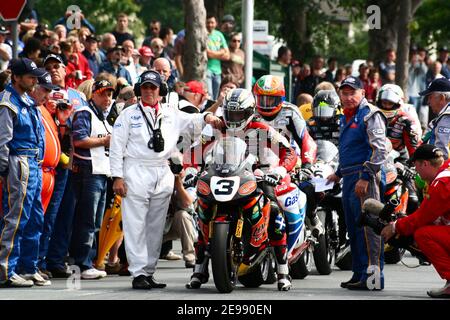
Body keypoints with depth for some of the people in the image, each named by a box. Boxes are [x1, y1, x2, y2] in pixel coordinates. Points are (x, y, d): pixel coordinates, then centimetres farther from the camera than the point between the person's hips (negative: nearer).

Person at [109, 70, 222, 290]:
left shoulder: (171, 115, 15)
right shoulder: (129, 114, 4)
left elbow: (190, 122, 5)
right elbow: (117, 146, 0)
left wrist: (206, 118, -18)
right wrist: (117, 177, -8)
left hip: (162, 175, 5)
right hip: (136, 172, -5)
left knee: (156, 228, 8)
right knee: (136, 226, -7)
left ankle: (149, 272, 15)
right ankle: (138, 273, -9)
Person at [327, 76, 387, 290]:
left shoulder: (370, 115, -8)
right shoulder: (346, 117, 22)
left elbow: (379, 150, -16)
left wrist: (366, 177, -21)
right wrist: (338, 173, 30)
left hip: (365, 177, -10)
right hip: (349, 179, 10)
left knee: (367, 227, -13)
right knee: (353, 230, 11)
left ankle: (373, 275, -16)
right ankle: (359, 273, 17)